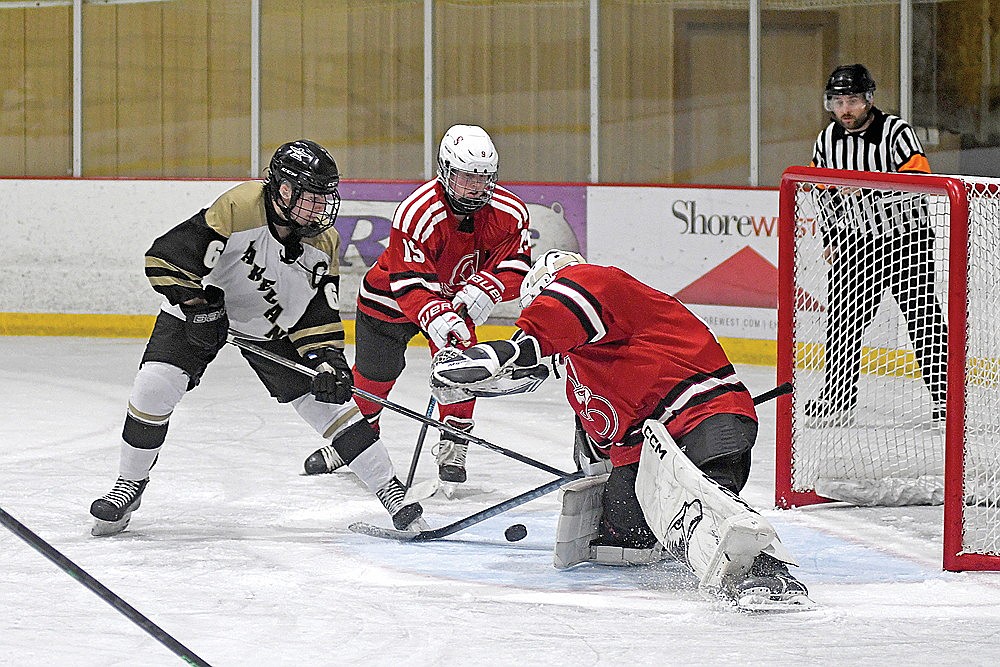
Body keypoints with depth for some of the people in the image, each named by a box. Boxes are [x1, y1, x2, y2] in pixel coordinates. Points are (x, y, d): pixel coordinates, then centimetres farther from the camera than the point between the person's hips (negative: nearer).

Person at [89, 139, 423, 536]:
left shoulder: (323, 242, -13)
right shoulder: (238, 208, -31)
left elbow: (320, 311, -5)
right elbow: (165, 257, -28)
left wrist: (327, 359, -18)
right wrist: (198, 307, -27)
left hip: (273, 330, 3)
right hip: (199, 311, -3)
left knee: (328, 401, -6)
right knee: (154, 386, -20)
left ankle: (389, 490, 3)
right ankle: (130, 484, 2)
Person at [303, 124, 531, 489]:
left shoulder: (509, 212, -21)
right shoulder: (417, 213, -36)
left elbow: (514, 267, -18)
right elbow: (410, 284, -38)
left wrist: (485, 288, -38)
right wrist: (435, 317, -55)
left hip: (455, 294, 3)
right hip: (391, 295, -3)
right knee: (373, 374, 8)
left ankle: (453, 446, -3)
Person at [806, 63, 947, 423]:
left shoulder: (897, 133, -15)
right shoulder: (827, 141, 4)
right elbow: (824, 192, 18)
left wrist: (868, 188, -31)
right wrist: (831, 237, 14)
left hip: (905, 236, -5)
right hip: (856, 241, 5)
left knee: (922, 316, -10)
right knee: (844, 319, 4)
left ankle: (944, 393, -7)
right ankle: (838, 397, 14)